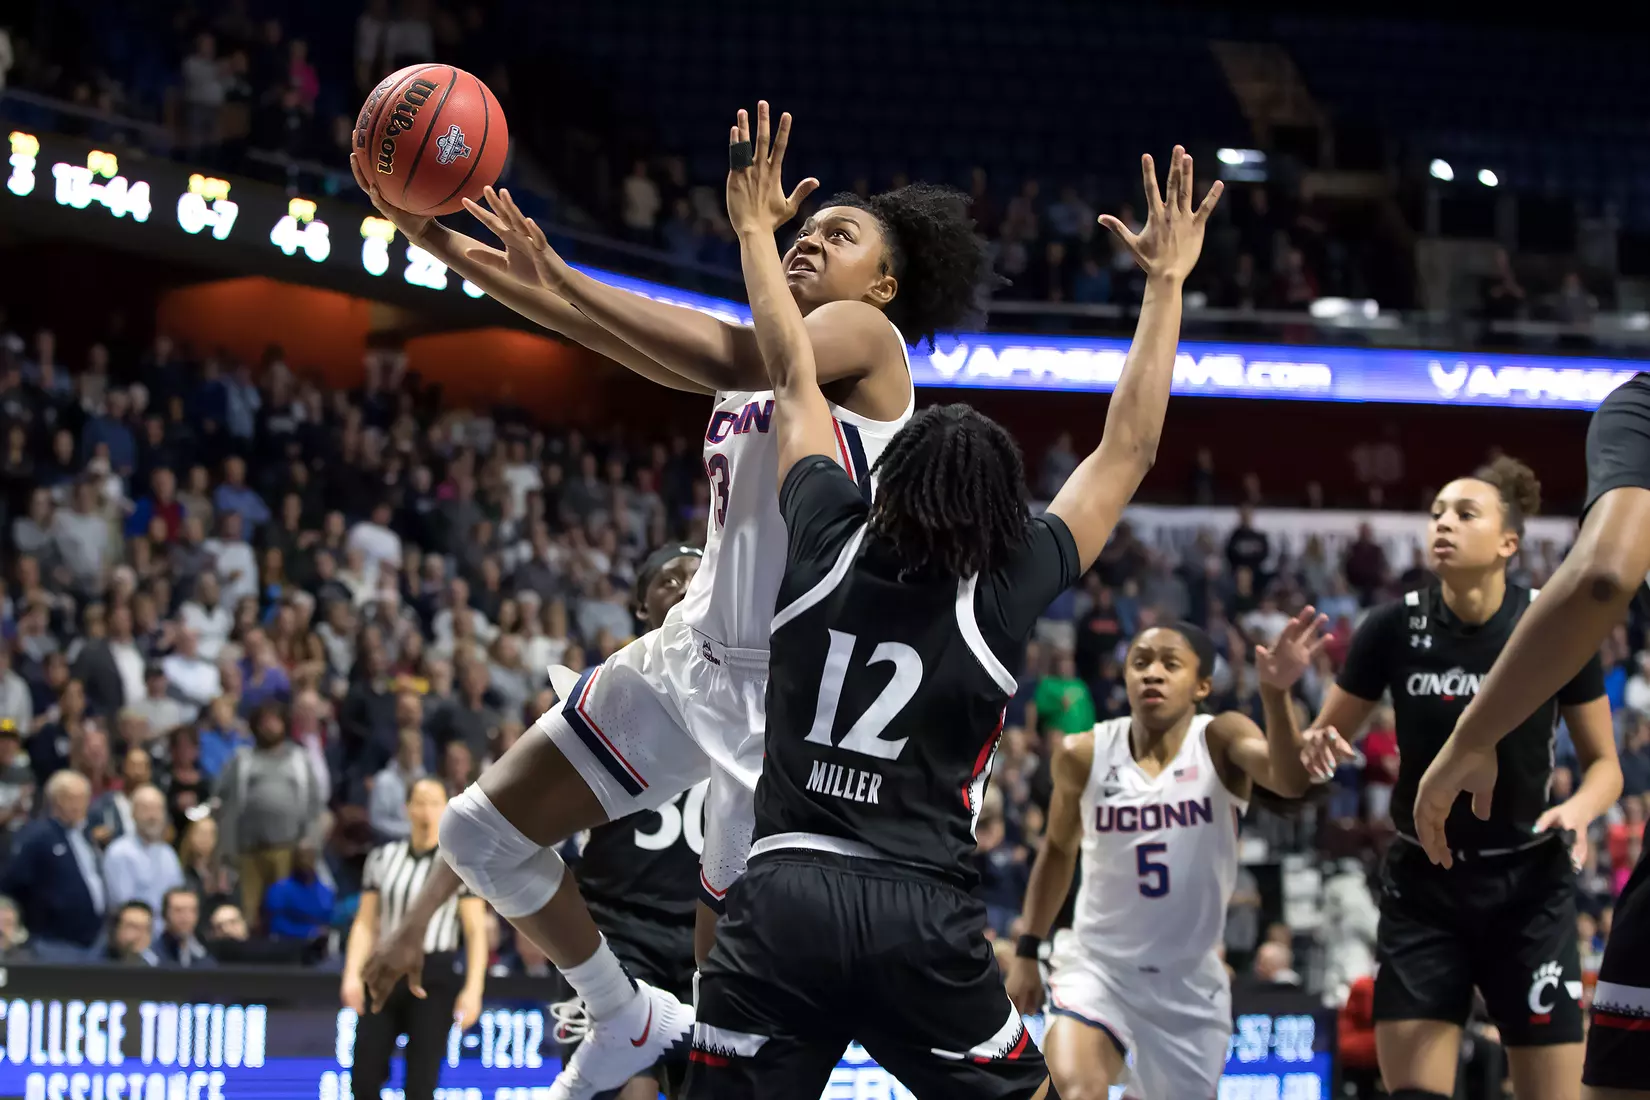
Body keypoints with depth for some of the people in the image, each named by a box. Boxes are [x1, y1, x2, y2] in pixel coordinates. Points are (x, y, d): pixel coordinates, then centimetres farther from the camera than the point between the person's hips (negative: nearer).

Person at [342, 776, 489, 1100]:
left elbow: (476, 931, -4)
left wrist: (473, 989, -14)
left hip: (435, 977, -3)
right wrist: (352, 975, -6)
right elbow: (365, 924, 7)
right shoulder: (383, 857, 8)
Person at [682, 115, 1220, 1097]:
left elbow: (795, 378, 18)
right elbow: (1129, 452, 9)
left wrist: (756, 231, 30)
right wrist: (1166, 284, 16)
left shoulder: (829, 542, 5)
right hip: (923, 918, -1)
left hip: (783, 902, 1)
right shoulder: (1008, 592, 1)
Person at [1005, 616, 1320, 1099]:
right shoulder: (1084, 755, -5)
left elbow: (1289, 782, -35)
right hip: (1097, 965, 0)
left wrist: (1276, 693, -51)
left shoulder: (1219, 740, -12)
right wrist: (1028, 950, 12)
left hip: (1190, 980, 0)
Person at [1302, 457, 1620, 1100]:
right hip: (1423, 886, 1)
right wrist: (1312, 748, -21)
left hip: (1530, 889, -1)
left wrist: (1579, 808, -19)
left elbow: (1604, 764, 2)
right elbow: (1320, 745, 3)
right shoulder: (1395, 628, -7)